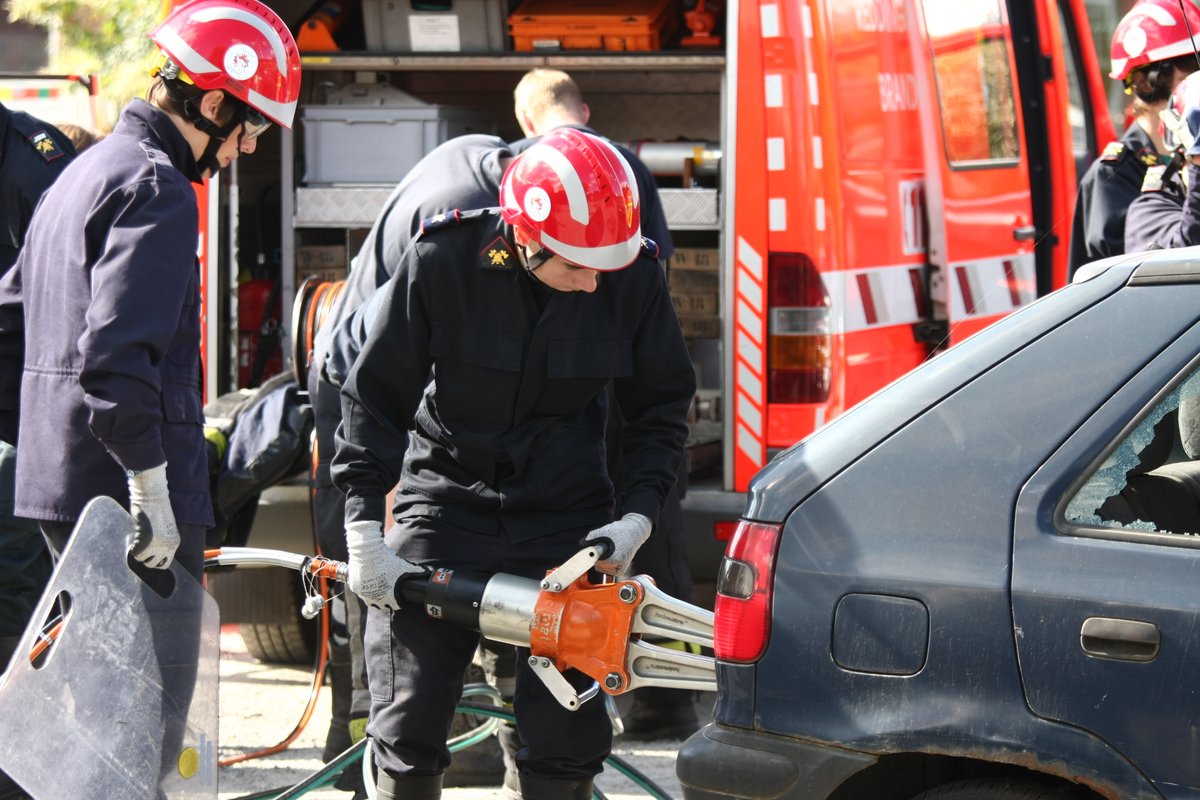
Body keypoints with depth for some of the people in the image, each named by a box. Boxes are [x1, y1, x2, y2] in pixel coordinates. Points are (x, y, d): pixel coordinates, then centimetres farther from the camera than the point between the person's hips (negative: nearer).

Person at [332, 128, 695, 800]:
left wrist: (638, 517, -7)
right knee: (408, 726, -2)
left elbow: (663, 406, 5)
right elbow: (375, 396, -7)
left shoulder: (635, 277, -11)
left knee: (567, 729, -2)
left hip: (564, 514, 1)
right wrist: (364, 535, -12)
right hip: (445, 501, -1)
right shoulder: (441, 261, -16)